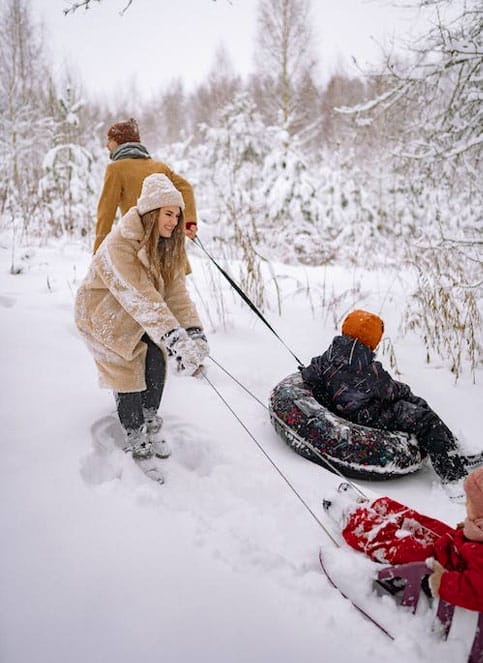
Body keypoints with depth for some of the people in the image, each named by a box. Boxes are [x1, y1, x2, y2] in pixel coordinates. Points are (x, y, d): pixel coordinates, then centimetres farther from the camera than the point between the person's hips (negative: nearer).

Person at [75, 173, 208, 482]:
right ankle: (136, 441, 9)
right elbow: (141, 298, -41)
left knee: (157, 361, -9)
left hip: (139, 319, 6)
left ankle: (151, 425, 12)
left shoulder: (166, 244, -6)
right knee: (129, 374, -10)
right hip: (106, 315, -6)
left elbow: (176, 289, -14)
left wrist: (194, 332, -27)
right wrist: (175, 339, -49)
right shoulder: (119, 245, -31)